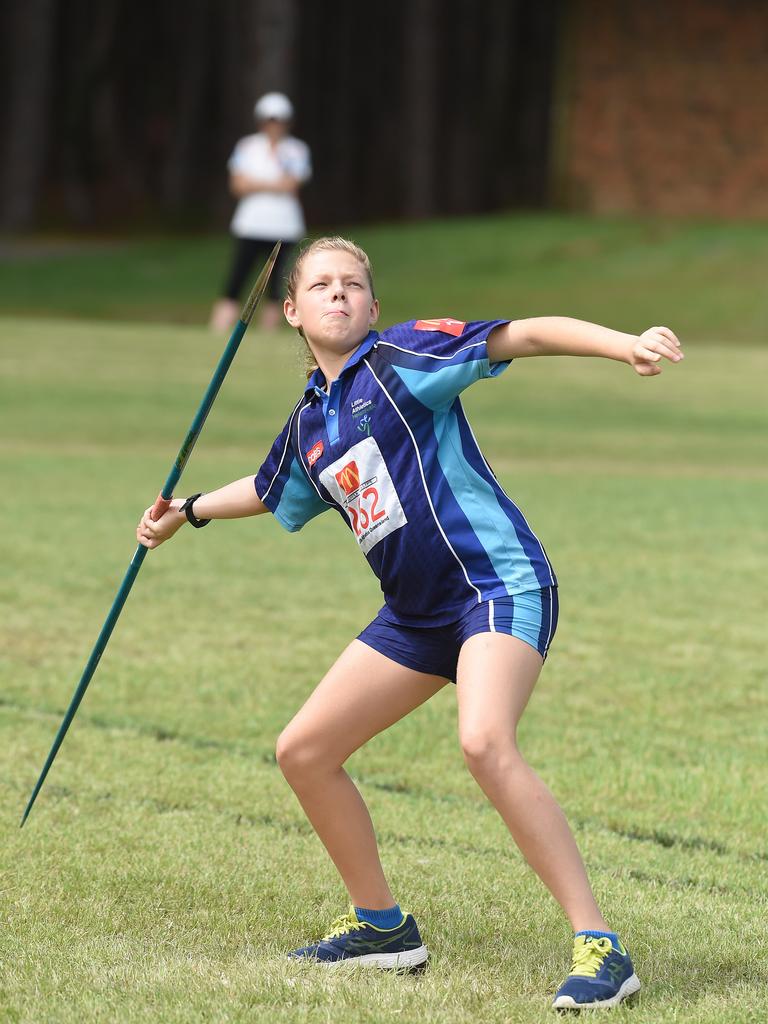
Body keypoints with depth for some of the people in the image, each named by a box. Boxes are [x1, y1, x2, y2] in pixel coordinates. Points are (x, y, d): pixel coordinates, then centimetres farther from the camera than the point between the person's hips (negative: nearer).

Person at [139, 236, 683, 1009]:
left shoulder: (402, 355, -6)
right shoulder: (308, 423, 15)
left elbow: (526, 335, -18)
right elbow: (270, 491, 39)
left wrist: (624, 344, -33)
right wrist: (190, 511, 47)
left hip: (498, 578, -8)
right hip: (416, 612, 8)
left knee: (484, 743, -32)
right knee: (303, 752, 9)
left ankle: (599, 948, -30)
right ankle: (381, 925, 27)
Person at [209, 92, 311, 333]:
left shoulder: (297, 150, 7)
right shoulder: (247, 146, 8)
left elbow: (291, 185, -8)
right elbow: (238, 185, -3)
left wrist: (276, 153, -9)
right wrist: (274, 186, -7)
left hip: (283, 228, 1)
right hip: (250, 225, -1)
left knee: (275, 290, 0)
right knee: (232, 288, -10)